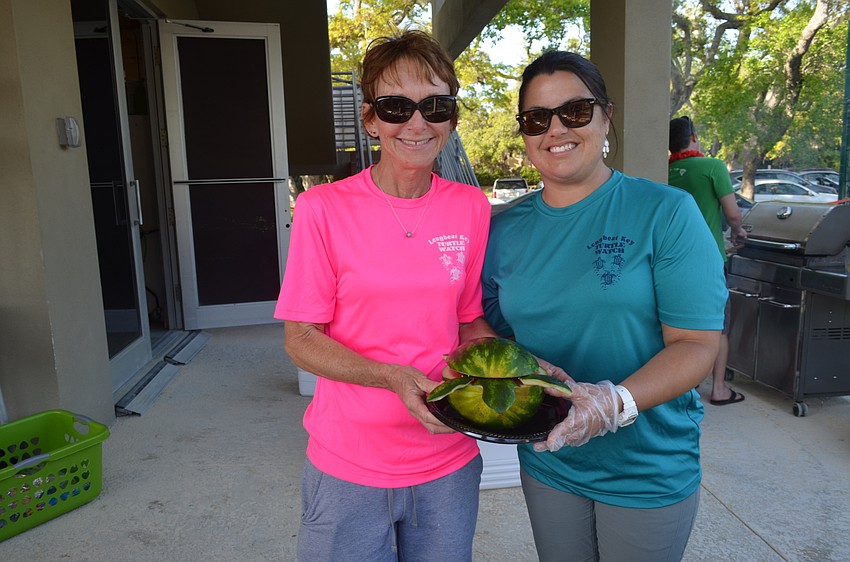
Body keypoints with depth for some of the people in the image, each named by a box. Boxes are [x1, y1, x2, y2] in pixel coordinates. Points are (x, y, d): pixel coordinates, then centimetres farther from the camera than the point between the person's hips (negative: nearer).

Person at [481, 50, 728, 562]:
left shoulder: (666, 212, -12)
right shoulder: (503, 231, 0)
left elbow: (697, 343, -15)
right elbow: (493, 332, 6)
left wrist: (616, 403, -31)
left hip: (649, 470, -3)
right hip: (546, 461, 4)